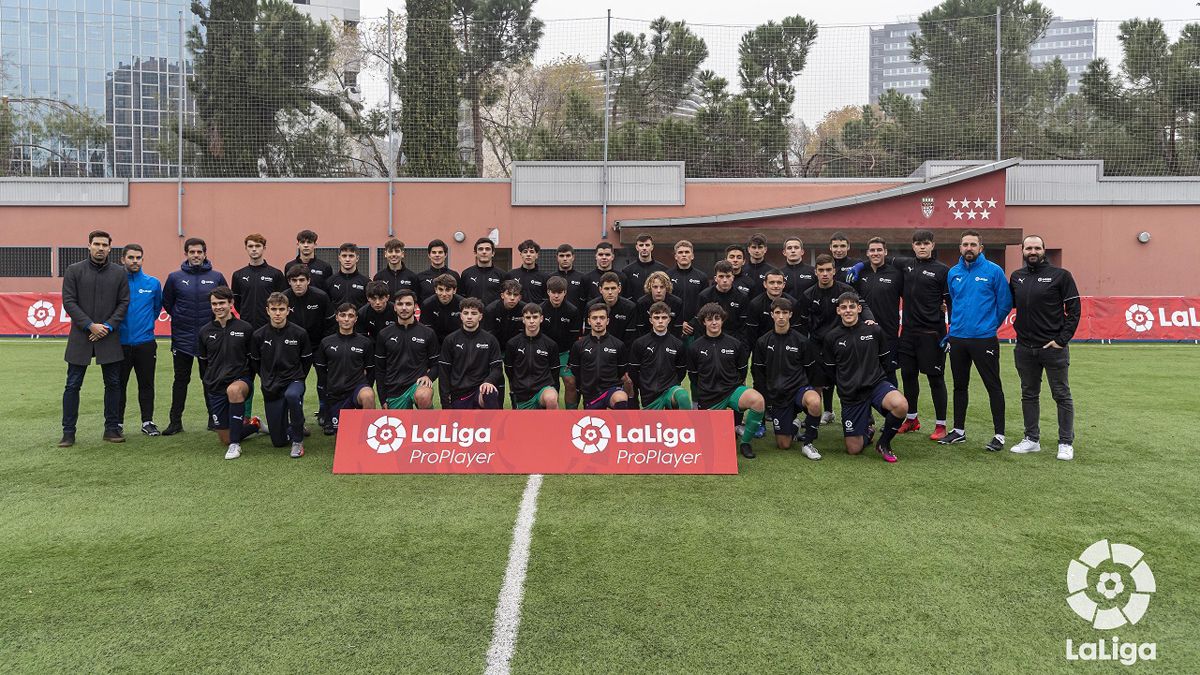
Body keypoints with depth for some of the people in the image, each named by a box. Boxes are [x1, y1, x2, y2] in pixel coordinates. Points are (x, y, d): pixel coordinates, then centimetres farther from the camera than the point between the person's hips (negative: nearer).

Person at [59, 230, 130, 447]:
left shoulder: (119, 273, 6)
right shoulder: (74, 271, 1)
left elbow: (124, 303, 4)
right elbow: (69, 302, -4)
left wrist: (109, 326, -10)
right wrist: (90, 326, -13)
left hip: (109, 338, 2)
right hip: (80, 337, -1)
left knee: (113, 384, 6)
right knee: (73, 385, 2)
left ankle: (112, 428, 16)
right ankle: (68, 432, 9)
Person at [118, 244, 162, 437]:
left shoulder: (153, 283, 3)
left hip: (146, 342, 1)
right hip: (121, 342, -1)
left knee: (146, 384, 6)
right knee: (119, 384, 6)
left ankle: (148, 421, 15)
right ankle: (117, 422, 15)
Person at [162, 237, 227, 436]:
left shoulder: (216, 277, 1)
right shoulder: (175, 277, 1)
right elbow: (167, 303, 11)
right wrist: (180, 318, 7)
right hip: (182, 338, 0)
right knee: (181, 380, 8)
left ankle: (214, 418, 17)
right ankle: (175, 421, 15)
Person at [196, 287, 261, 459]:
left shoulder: (245, 328, -3)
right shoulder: (204, 332, 4)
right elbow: (203, 362, 15)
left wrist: (247, 382, -1)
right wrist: (209, 383, 13)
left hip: (241, 380, -3)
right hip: (215, 387, 3)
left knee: (234, 390, -43)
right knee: (225, 440, 4)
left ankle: (235, 443, -31)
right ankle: (254, 424, 37)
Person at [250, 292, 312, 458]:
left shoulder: (299, 333, -8)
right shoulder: (259, 336, -5)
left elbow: (307, 359, 7)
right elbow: (254, 362, 12)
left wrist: (298, 378, 6)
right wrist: (266, 379, 14)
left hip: (294, 381, -2)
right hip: (271, 388, 2)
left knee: (292, 395, -42)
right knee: (279, 441, 2)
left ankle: (298, 441, -22)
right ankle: (292, 426, 39)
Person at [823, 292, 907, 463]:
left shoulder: (874, 330, -1)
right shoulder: (831, 337, 0)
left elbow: (884, 358, 13)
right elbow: (831, 369, 11)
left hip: (876, 384, 0)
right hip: (850, 395, 0)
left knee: (901, 405, -35)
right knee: (854, 450, -1)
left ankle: (884, 443, -5)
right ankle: (868, 430, 37)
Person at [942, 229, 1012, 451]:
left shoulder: (993, 271, -7)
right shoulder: (953, 273, 7)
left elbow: (1005, 303, -3)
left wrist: (989, 324, 3)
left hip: (984, 339, -5)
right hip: (957, 338, 5)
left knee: (993, 386, -1)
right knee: (960, 385, 13)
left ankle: (999, 435, 6)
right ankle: (959, 430, 24)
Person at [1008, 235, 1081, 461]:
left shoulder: (1060, 275, -5)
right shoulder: (1016, 277, 9)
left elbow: (1074, 309, -7)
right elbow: (1010, 304, 21)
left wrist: (1062, 339, -12)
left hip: (1053, 347, -5)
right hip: (1024, 348, 5)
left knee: (1062, 396, 3)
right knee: (1029, 395, 12)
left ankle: (1066, 443, 11)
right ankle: (1032, 439, 22)